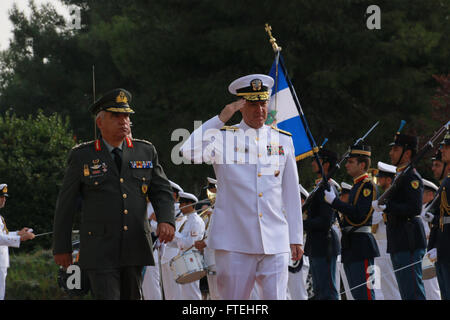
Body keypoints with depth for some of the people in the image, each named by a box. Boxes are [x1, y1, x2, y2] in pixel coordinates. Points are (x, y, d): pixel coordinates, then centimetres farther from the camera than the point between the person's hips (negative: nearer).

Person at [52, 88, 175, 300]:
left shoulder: (145, 152, 9)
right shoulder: (82, 156, 1)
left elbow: (161, 192, 7)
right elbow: (65, 203, 4)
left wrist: (166, 220, -15)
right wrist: (61, 248, 3)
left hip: (135, 248, 4)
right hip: (99, 251, -4)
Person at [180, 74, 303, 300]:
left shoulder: (283, 141, 12)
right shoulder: (223, 138, 3)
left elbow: (291, 194, 16)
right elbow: (189, 152, -17)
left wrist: (296, 239, 13)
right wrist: (220, 119, -12)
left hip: (275, 244, 2)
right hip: (235, 245, -2)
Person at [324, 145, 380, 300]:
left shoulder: (368, 186, -10)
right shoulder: (357, 185, 20)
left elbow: (359, 214, -21)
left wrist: (334, 201, -19)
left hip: (361, 246, -10)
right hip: (352, 247, 10)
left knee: (364, 292, -12)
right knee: (356, 293, 10)